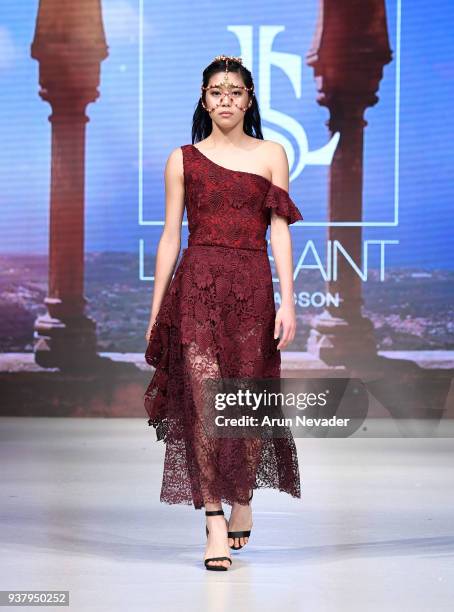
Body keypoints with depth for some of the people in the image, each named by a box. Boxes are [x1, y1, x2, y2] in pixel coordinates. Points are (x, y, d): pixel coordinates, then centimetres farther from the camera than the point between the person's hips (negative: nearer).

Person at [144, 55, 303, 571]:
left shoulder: (271, 155, 10)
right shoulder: (183, 160, 10)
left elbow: (280, 232, 4)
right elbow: (170, 237, 9)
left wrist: (287, 301, -6)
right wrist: (156, 310, 6)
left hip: (252, 287, 1)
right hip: (196, 286, 0)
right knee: (205, 402, -9)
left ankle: (243, 498, 27)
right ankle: (214, 520, -6)